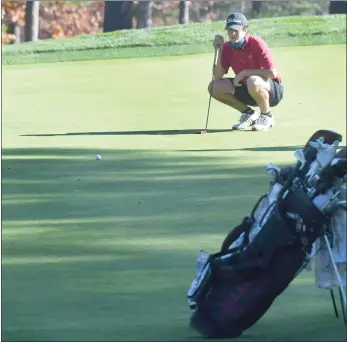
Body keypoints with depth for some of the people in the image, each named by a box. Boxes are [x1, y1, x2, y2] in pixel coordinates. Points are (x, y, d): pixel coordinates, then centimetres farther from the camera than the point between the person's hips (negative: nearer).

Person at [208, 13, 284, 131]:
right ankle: (249, 114, 5)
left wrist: (244, 73, -24)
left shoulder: (256, 43, -19)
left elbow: (272, 73, -26)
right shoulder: (227, 48, -4)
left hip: (272, 91, -6)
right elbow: (217, 77, -10)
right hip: (247, 92, 6)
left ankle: (267, 117, -11)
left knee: (253, 81, -39)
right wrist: (219, 50, -19)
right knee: (214, 87, -11)